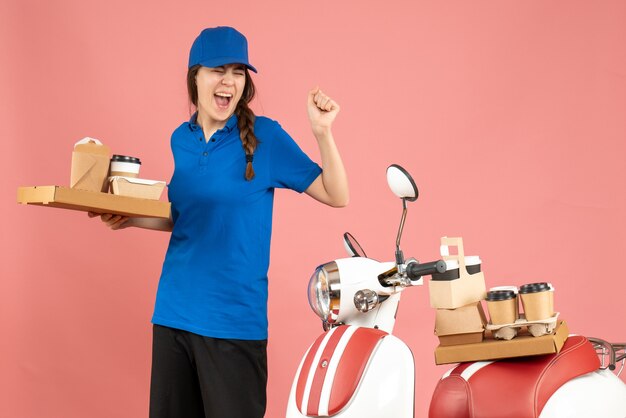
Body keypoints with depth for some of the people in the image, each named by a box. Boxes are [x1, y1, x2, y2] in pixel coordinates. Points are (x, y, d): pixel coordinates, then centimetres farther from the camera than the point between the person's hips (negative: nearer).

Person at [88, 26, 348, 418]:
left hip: (234, 318, -5)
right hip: (173, 311, 5)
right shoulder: (181, 139, 8)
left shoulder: (264, 136, -7)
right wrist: (130, 219, 5)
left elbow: (337, 196, -7)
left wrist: (322, 131, -20)